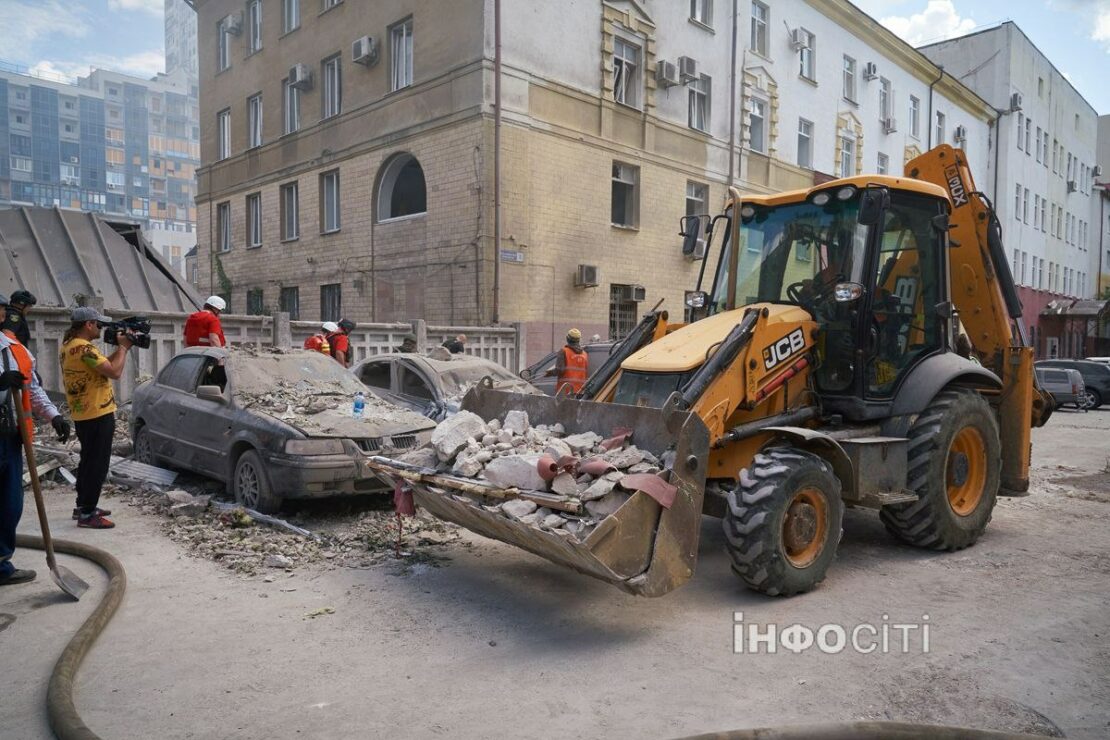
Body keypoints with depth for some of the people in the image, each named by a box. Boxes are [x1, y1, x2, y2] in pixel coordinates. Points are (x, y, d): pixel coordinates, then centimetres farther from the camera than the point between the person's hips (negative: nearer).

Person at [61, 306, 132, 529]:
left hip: (83, 415, 10)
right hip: (97, 415, -10)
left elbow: (102, 366, 16)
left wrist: (120, 348, 7)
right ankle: (87, 514, 0)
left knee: (88, 461, 19)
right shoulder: (84, 347, -20)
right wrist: (123, 347, -12)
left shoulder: (69, 345, 12)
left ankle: (83, 505, 29)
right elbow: (114, 372, -24)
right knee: (97, 464, -4)